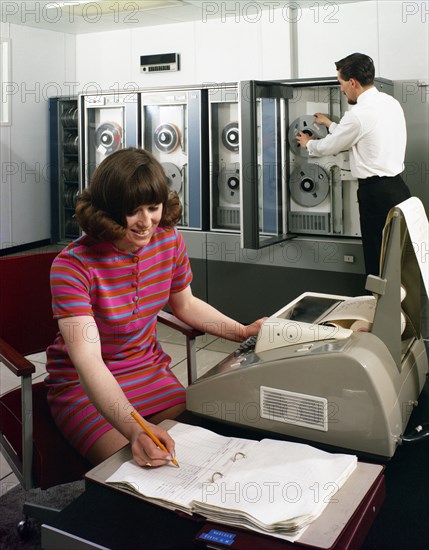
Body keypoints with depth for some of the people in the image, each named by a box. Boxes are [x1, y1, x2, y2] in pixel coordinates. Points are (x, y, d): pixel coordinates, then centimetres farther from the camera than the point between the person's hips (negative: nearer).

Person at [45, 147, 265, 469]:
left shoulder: (169, 240, -7)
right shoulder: (73, 266, -25)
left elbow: (186, 304, 13)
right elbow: (87, 361, -35)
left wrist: (242, 332, 1)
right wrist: (135, 430, -48)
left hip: (150, 371, 5)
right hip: (84, 385, -4)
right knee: (129, 464, -23)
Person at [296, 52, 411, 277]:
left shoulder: (358, 115, -16)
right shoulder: (391, 103, 10)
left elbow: (328, 147, -2)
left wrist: (308, 143, 19)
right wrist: (330, 124, 33)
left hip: (377, 193, -8)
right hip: (396, 187, 8)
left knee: (377, 259, 1)